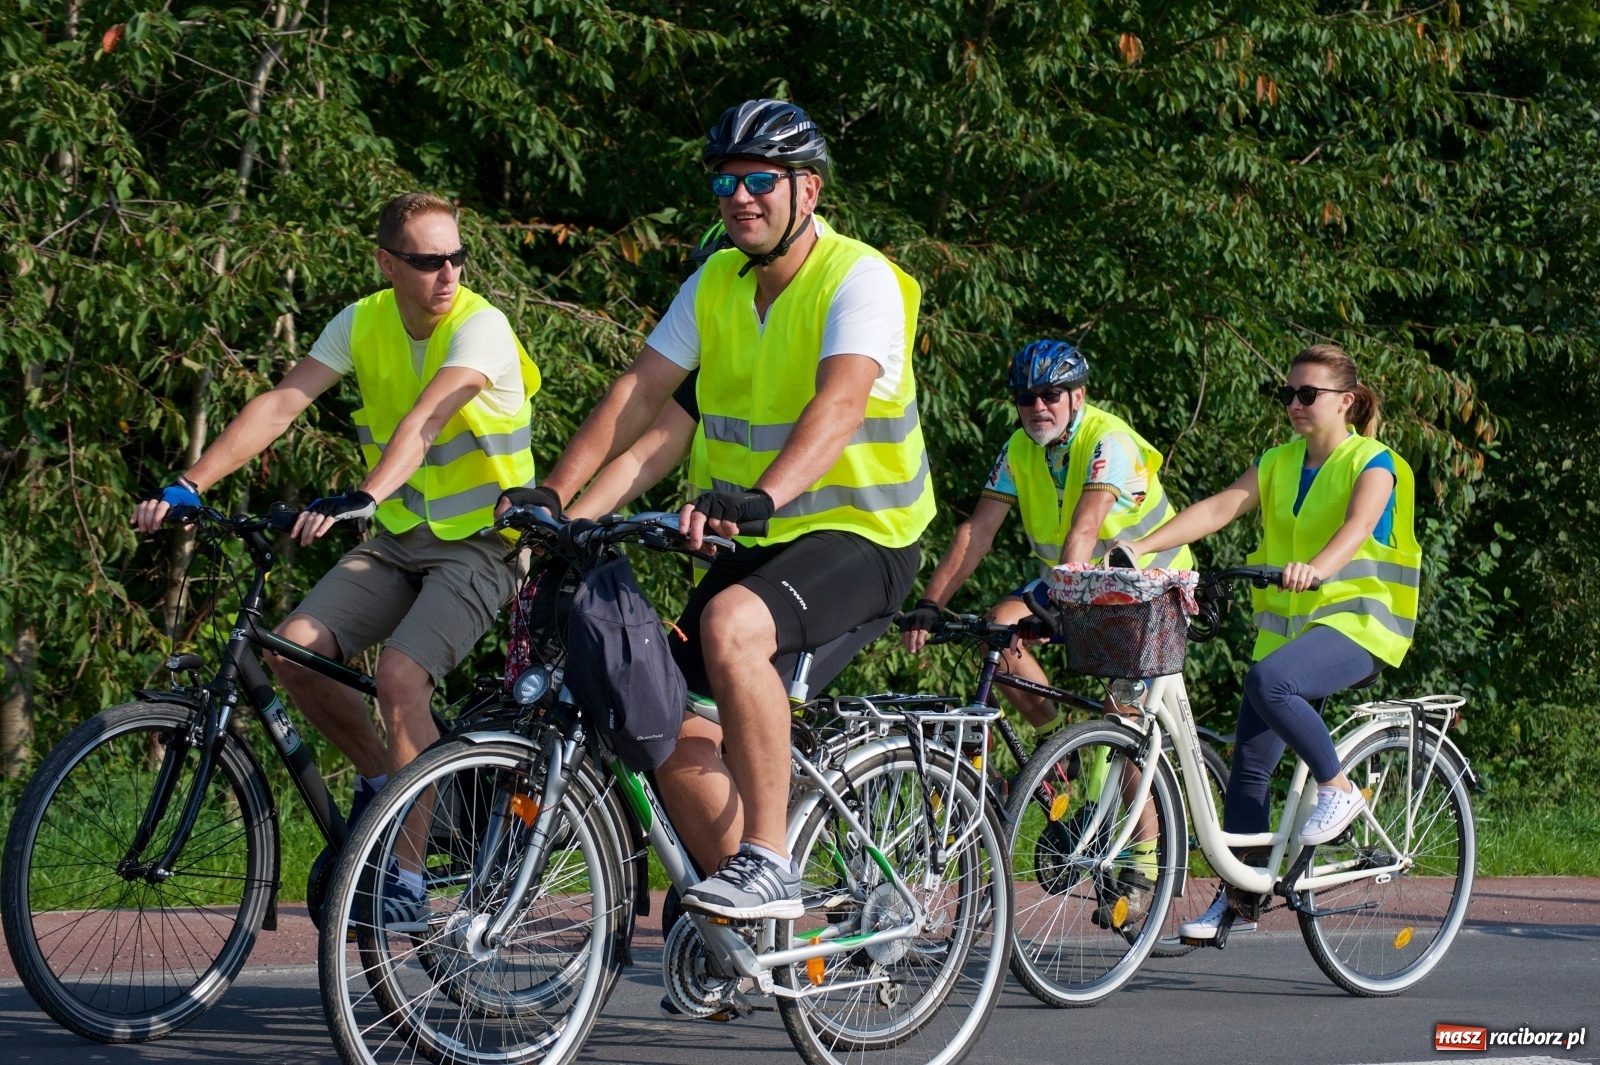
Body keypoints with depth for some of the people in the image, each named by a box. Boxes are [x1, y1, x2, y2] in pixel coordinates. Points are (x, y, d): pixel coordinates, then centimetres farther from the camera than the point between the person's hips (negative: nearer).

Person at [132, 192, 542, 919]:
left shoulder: (480, 326, -18)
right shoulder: (363, 323, -1)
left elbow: (427, 417, -35)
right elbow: (279, 404, -8)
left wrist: (363, 496, -51)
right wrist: (188, 486, -19)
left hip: (479, 545, -6)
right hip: (399, 536, 6)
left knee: (399, 677, -28)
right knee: (292, 649, -15)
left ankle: (404, 875, -19)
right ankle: (380, 776, 11)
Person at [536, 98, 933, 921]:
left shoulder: (857, 280, -15)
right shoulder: (716, 283, 6)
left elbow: (840, 402, -32)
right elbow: (639, 389, -1)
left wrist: (762, 495, -49)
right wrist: (555, 491, -15)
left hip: (859, 537, -7)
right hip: (754, 543, 7)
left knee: (731, 625, -35)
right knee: (674, 727, -5)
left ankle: (768, 864, -28)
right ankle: (753, 919, 12)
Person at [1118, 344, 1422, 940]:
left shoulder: (1373, 463, -5)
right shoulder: (1278, 465, 11)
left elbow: (1360, 523, -25)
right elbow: (1218, 508, -1)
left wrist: (1317, 567, -47)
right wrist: (1140, 548, -16)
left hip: (1356, 620, -6)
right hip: (1287, 622, 6)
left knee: (1269, 681, -34)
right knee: (1248, 762, 2)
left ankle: (1337, 789, -15)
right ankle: (1237, 898, 11)